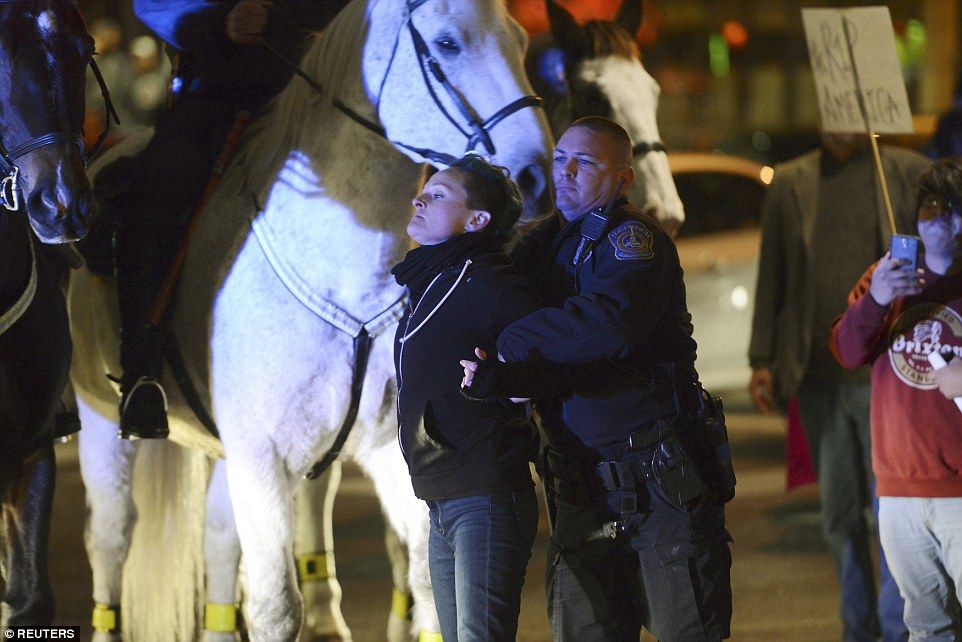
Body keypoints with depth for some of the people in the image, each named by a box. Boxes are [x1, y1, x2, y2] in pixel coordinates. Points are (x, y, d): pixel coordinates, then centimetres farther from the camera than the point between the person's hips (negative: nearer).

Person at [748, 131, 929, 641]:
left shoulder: (910, 174, 3)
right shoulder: (789, 184, 11)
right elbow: (770, 277, 13)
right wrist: (761, 360, 8)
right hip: (820, 379, 3)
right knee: (838, 511, 9)